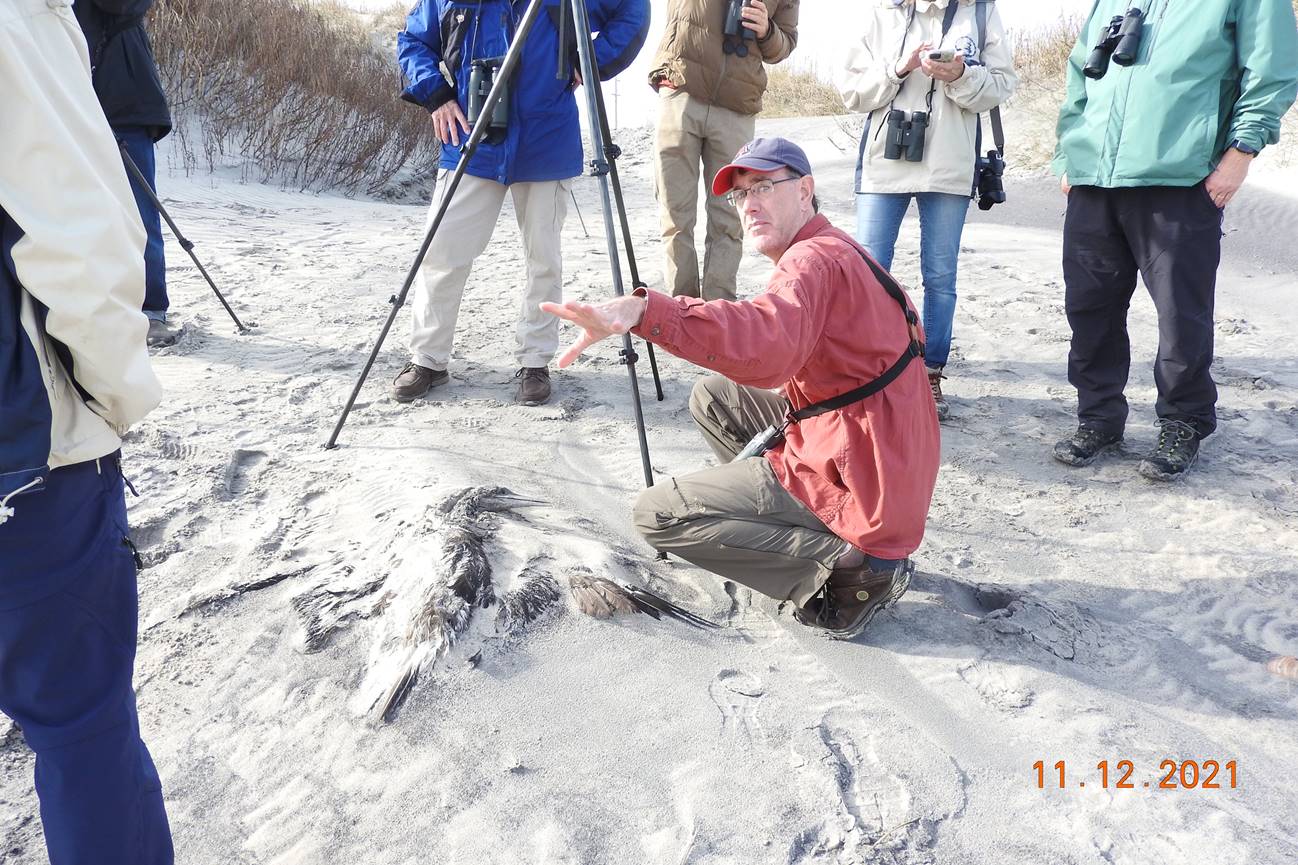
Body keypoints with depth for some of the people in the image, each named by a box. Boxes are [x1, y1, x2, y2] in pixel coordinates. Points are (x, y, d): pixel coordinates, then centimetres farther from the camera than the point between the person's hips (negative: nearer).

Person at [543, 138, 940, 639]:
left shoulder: (814, 259, -19)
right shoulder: (837, 251, 16)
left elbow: (766, 344, -42)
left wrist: (643, 311, -53)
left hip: (856, 484, -10)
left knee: (657, 514, -6)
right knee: (712, 397, 18)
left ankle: (850, 567, -10)